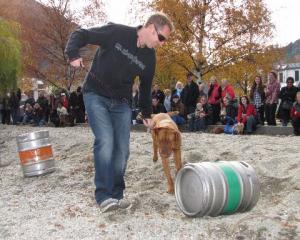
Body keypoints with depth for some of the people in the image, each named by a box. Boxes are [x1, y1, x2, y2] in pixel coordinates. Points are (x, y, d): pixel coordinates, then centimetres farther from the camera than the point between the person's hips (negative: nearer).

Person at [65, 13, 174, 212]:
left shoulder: (150, 58, 2)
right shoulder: (116, 32, -14)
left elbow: (146, 87, 16)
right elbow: (80, 35, -9)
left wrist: (147, 114, 20)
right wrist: (73, 54, -27)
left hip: (121, 103, 5)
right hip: (96, 95, -5)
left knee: (122, 148, -1)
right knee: (105, 141, -20)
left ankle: (117, 194, 13)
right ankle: (104, 195, -12)